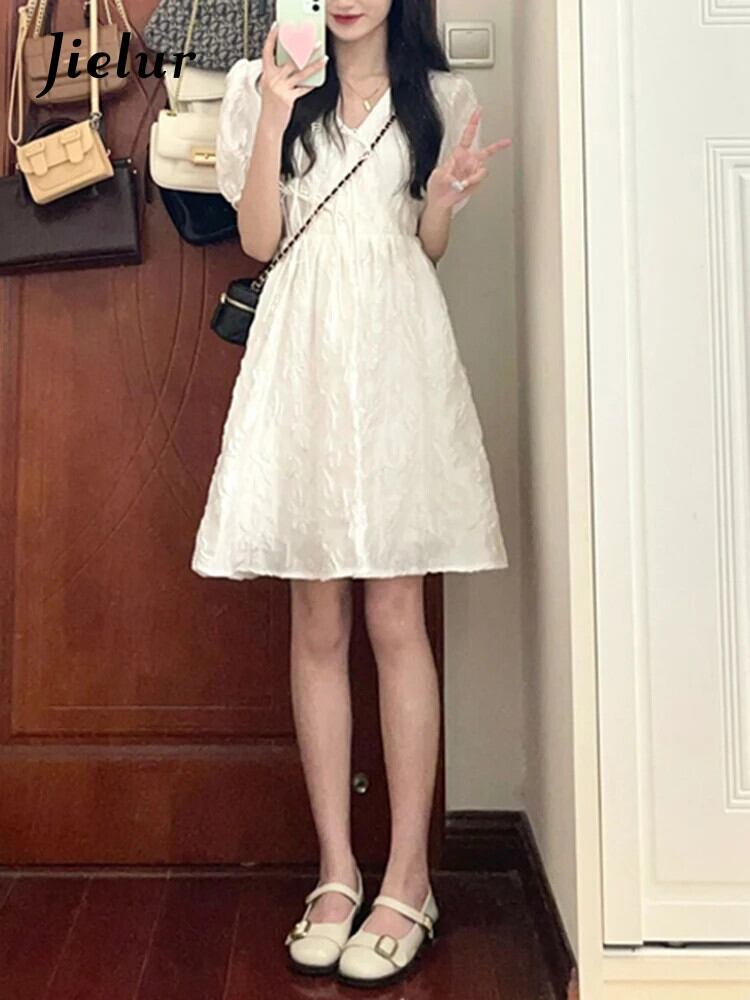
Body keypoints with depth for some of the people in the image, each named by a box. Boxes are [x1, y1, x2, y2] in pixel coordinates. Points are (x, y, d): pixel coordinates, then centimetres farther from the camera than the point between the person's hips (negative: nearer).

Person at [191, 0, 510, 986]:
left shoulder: (439, 98, 13)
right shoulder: (266, 87, 12)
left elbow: (428, 250, 14)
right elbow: (259, 239, 2)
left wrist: (444, 196, -5)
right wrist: (275, 111, -5)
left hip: (396, 362, 0)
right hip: (302, 362, 1)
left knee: (396, 622, -4)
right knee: (317, 626, 2)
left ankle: (408, 877, 7)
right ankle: (337, 870, 14)